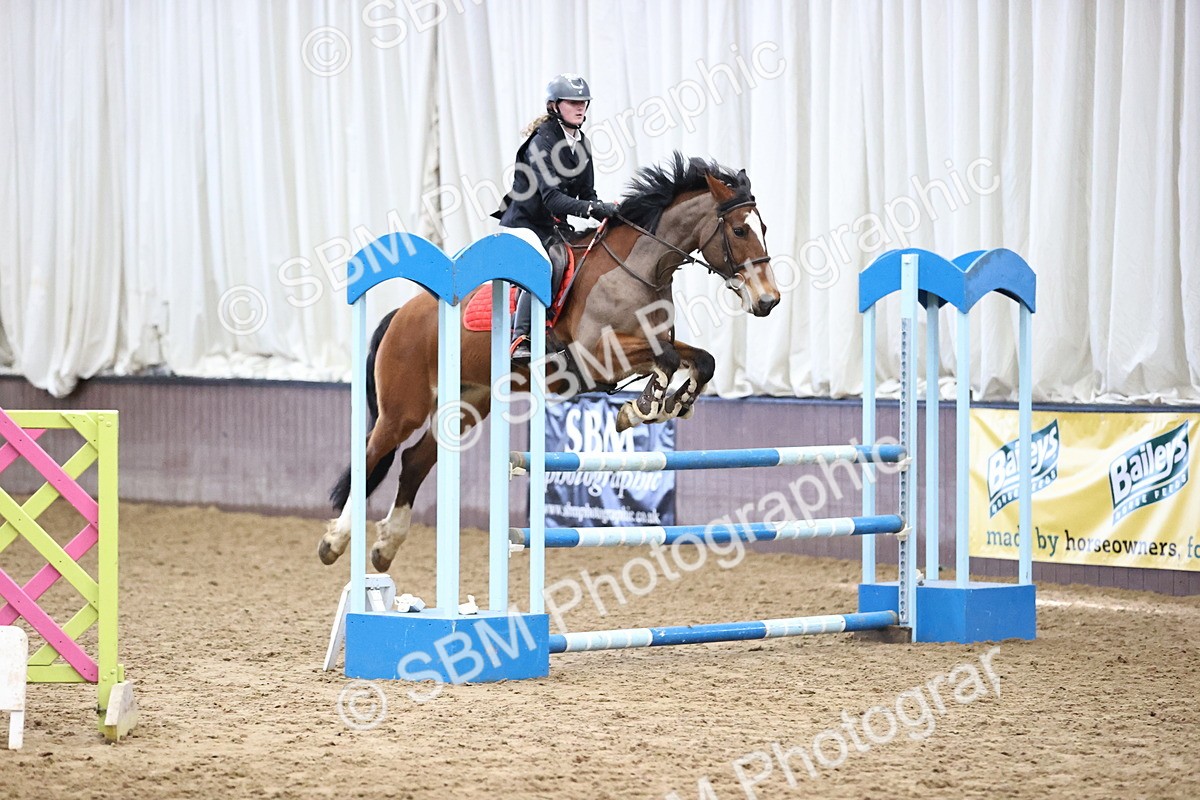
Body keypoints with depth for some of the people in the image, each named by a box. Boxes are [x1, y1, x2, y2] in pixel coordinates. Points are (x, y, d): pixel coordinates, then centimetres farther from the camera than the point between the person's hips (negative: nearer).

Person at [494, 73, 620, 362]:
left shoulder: (580, 144, 9)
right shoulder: (542, 142, -17)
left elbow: (586, 194, 12)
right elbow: (551, 198, -27)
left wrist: (609, 214, -7)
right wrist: (592, 209, -39)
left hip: (554, 227, 9)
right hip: (523, 225, -9)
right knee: (549, 263, -34)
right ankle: (521, 338, -37)